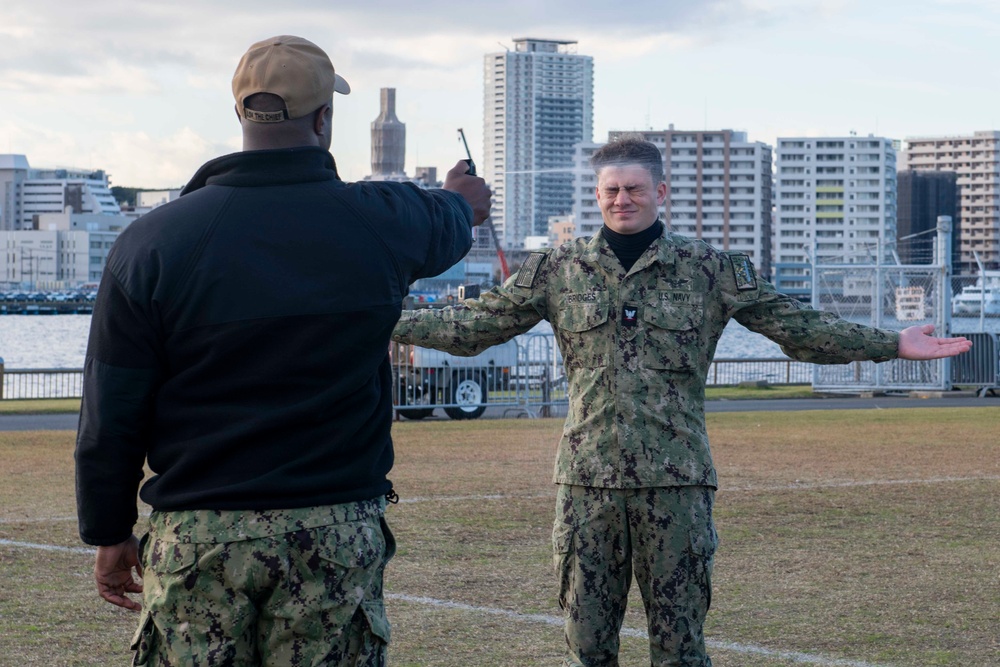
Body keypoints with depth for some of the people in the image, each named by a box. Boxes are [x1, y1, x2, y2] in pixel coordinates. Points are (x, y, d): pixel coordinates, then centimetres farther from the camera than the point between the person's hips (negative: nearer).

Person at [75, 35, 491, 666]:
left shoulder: (152, 241, -5)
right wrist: (464, 198, 51)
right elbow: (445, 226, 26)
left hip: (195, 536, 0)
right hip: (337, 536, 0)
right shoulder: (380, 222, -1)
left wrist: (110, 532, 12)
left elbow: (111, 417, -2)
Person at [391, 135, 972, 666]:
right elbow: (475, 324, 11)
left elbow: (797, 326, 5)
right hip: (588, 480, 1)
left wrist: (893, 344, -2)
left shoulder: (709, 271, 5)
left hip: (677, 484, -1)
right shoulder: (559, 271, 8)